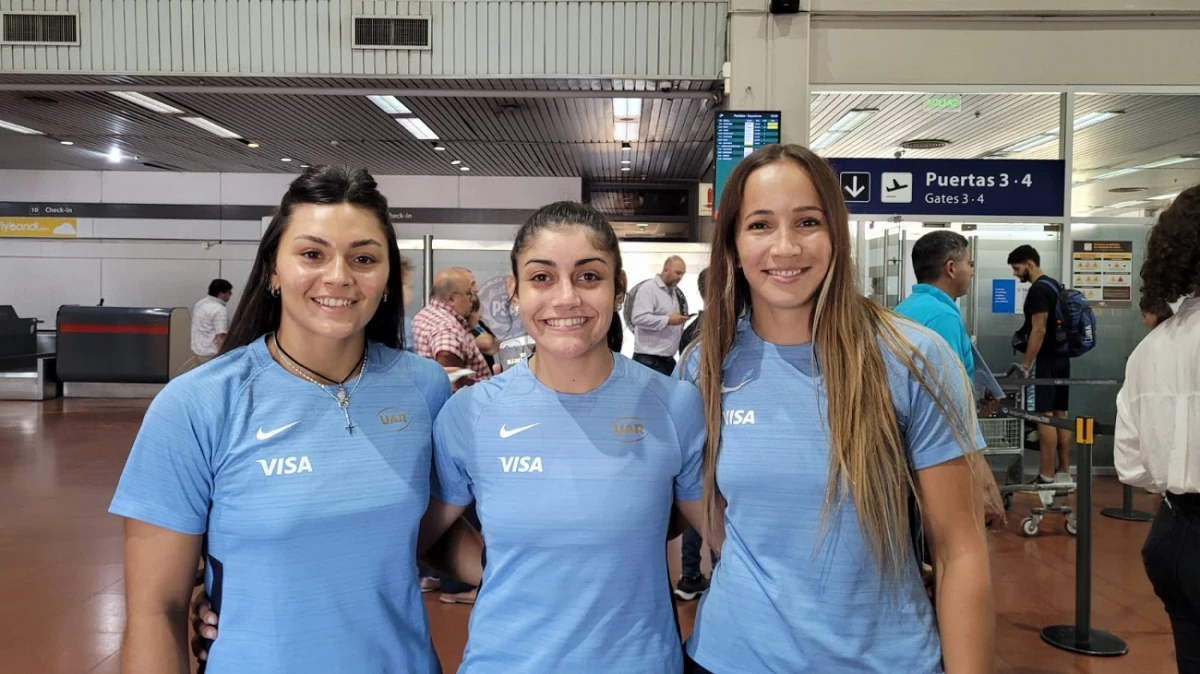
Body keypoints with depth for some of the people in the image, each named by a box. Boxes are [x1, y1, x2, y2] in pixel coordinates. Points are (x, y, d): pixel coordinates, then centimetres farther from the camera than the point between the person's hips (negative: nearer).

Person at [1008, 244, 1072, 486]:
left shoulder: (1038, 290, -16)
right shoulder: (1054, 285, 17)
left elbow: (1039, 331, -22)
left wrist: (1024, 365, -20)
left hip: (1045, 360, -11)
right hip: (1061, 357, 11)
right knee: (1060, 415, 11)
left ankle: (1047, 476, -7)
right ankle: (1064, 472, 16)